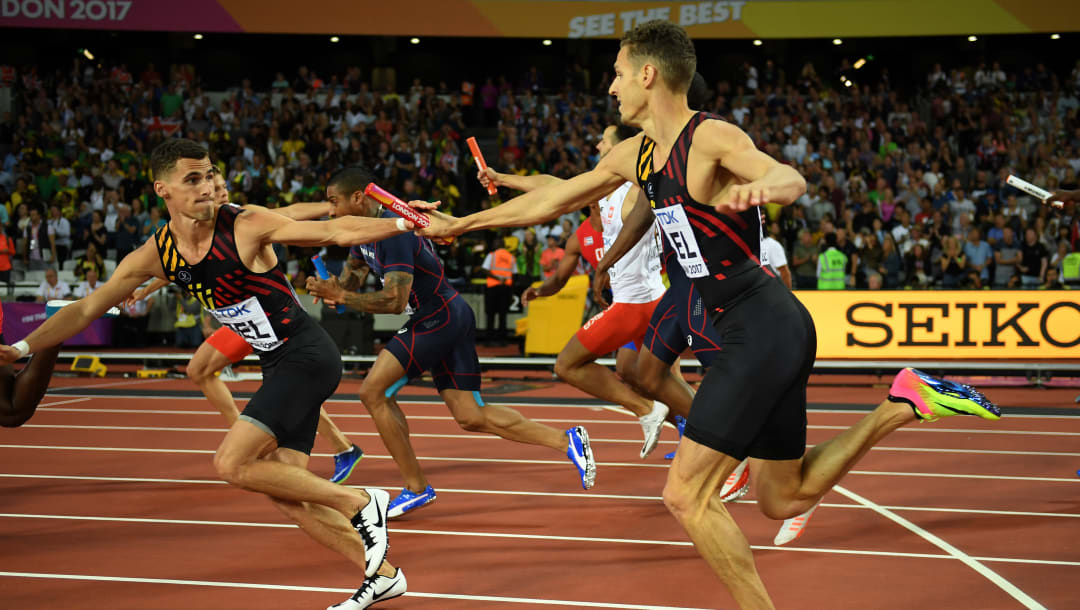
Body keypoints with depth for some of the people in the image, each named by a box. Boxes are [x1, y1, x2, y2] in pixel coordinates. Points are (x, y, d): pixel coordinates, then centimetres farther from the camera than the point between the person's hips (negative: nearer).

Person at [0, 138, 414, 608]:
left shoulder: (246, 226, -16)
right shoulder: (155, 255, 1)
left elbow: (334, 232, -13)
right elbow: (86, 310, 6)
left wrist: (405, 222, -22)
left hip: (307, 357, -7)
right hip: (278, 368, 7)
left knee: (231, 464, -17)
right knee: (285, 494, 4)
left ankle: (359, 503, -8)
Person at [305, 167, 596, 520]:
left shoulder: (393, 232, -21)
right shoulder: (363, 231, 9)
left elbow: (395, 301, -28)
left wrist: (342, 297, -24)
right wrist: (334, 291, 1)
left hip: (437, 321, -10)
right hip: (452, 319, 10)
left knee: (373, 391, -10)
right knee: (471, 418, 7)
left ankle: (416, 488, -2)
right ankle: (567, 442, 9)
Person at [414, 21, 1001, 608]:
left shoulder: (712, 137, -13)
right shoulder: (635, 154, 13)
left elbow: (792, 180, -31)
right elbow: (551, 200, 23)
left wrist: (761, 185, -54)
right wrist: (462, 223, 27)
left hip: (764, 328, -10)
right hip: (769, 334, 10)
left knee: (686, 494, -10)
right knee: (782, 499, 17)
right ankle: (903, 404, 16)